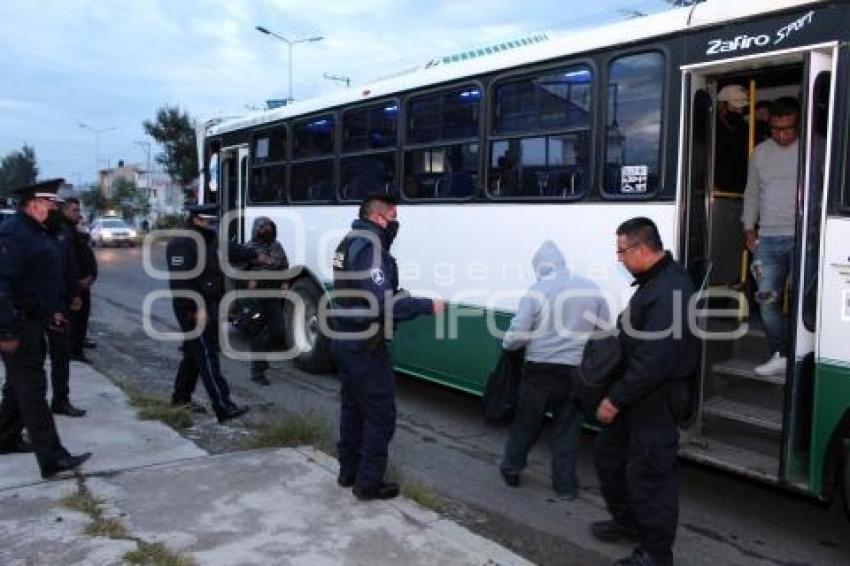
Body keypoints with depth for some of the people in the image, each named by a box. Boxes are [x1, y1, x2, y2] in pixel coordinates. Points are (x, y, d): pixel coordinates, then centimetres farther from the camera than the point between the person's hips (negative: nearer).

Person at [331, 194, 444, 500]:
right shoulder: (370, 248, -20)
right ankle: (369, 483, 7)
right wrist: (427, 306, -21)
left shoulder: (349, 243, 12)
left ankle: (349, 472, 29)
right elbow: (381, 302, -28)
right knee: (380, 413, 0)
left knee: (352, 407, 18)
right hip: (365, 345, -10)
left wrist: (403, 298, 7)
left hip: (343, 339, 10)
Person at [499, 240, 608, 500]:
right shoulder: (592, 289, 0)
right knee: (567, 427, 13)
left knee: (526, 422, 16)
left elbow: (517, 334, -13)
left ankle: (511, 469, 31)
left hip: (540, 370, -2)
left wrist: (507, 344, 7)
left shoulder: (537, 291, -11)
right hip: (576, 372, 2)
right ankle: (565, 485, 19)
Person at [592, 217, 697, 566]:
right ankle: (627, 522, 41)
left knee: (649, 474, 1)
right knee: (609, 455, 22)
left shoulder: (670, 291, -25)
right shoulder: (654, 282, 9)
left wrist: (616, 399, -22)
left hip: (656, 400, -11)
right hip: (638, 394, 11)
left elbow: (654, 360, -29)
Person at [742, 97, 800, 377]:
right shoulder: (760, 152, 14)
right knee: (766, 298, -1)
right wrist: (749, 226, 14)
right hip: (768, 238, 4)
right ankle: (781, 355, 11)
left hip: (802, 237, -4)